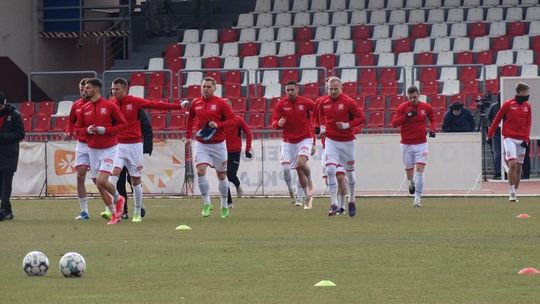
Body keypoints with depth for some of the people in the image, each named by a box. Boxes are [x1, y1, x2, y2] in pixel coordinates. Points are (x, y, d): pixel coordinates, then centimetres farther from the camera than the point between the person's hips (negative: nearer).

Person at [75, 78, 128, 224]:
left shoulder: (110, 106, -7)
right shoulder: (84, 109, 6)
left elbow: (123, 124, -5)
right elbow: (77, 128, 12)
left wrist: (105, 130, -16)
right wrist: (87, 130, -10)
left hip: (109, 149, -5)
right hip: (93, 150, 5)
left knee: (102, 181, -18)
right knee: (98, 185, 4)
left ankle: (118, 198, 12)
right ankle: (114, 214, 17)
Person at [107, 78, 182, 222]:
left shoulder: (135, 102, -4)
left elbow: (156, 105, -3)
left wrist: (178, 106, -4)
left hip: (134, 145, -1)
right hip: (117, 144, 1)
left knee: (135, 181, 6)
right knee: (114, 174, -19)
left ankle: (137, 214, 17)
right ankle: (110, 210, -25)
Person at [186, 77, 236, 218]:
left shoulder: (221, 103, -7)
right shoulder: (195, 103, 3)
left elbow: (232, 120, -8)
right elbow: (190, 118, 20)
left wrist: (218, 125, -22)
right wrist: (188, 135, 16)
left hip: (218, 144, -2)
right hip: (201, 144, 2)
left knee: (221, 175, 9)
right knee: (201, 171, -18)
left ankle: (225, 206, 26)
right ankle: (206, 204, -8)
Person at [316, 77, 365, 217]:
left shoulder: (348, 102, -12)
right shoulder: (323, 102, 0)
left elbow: (361, 118, -10)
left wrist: (347, 125, -22)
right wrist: (322, 127, 2)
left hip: (347, 142, -2)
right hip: (331, 141, 2)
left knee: (349, 172, 12)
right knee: (330, 170, -16)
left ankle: (351, 200, 34)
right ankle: (335, 204, -14)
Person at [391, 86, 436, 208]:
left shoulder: (426, 107, 0)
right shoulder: (402, 108, -6)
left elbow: (432, 119, 19)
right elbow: (394, 123, -15)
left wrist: (432, 129, -1)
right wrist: (407, 116, -27)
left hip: (421, 144, 0)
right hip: (406, 145, 0)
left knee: (420, 170, -13)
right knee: (409, 172, 8)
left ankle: (418, 198, -8)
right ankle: (412, 182, 46)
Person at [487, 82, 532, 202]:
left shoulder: (527, 106, 9)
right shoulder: (508, 104, -4)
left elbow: (528, 124, 10)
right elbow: (497, 119, 3)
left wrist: (526, 139, -3)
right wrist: (490, 135, 4)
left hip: (521, 140, 4)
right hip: (509, 138, -4)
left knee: (518, 167, 6)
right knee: (512, 164, -17)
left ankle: (515, 192, 16)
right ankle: (512, 193, -14)